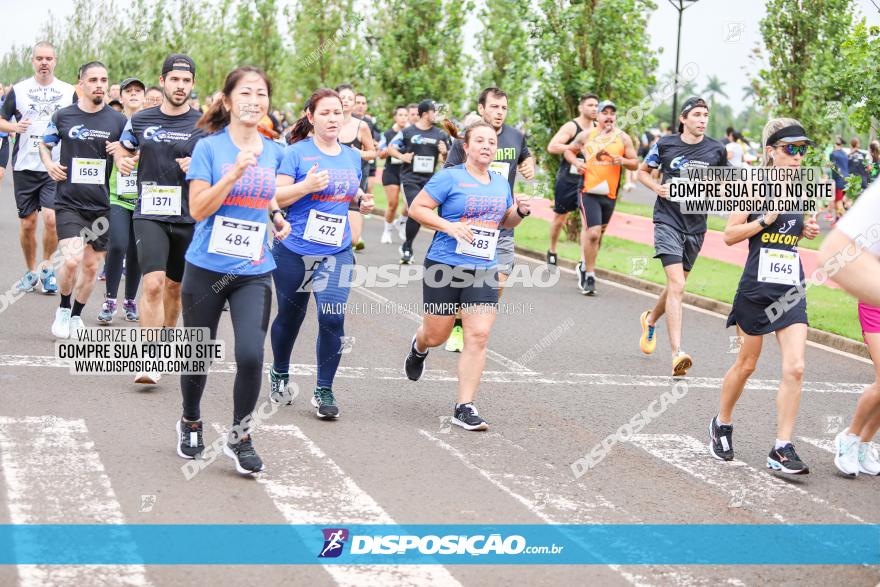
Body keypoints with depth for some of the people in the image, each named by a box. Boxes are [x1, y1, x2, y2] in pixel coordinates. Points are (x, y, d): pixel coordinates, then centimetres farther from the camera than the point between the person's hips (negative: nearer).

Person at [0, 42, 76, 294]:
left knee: (51, 218, -15)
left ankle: (47, 268, 4)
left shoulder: (69, 92, 4)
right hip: (25, 167, 1)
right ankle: (30, 271, 24)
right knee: (27, 223, 7)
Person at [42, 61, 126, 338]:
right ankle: (63, 308, 10)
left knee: (91, 265, 9)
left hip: (100, 205, 2)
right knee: (72, 259, -18)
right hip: (68, 202, -2)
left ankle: (76, 315, 31)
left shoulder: (117, 120, 1)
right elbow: (45, 145, 16)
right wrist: (49, 165, -3)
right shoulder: (63, 116, 0)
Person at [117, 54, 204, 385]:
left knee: (174, 287, 14)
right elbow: (123, 150, 22)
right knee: (153, 284, -16)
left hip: (188, 217, 1)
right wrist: (122, 161, -1)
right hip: (149, 213, -1)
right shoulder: (141, 120, 5)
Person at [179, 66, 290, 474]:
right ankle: (190, 423, 39)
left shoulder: (275, 152, 6)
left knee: (251, 356, -14)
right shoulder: (209, 147, -7)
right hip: (207, 268, -2)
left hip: (254, 272, 2)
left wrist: (278, 218, 5)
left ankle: (240, 437, 7)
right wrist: (235, 172, -24)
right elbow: (198, 209, -14)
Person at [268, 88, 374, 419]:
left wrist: (362, 202, 1)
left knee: (333, 319, -10)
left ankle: (324, 391, 2)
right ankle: (279, 374, 39)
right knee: (290, 316, 12)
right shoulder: (297, 152, -7)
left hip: (337, 252, 3)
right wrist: (306, 185, -27)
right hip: (294, 251, -3)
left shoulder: (352, 156, 8)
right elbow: (276, 197, -12)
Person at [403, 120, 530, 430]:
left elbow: (505, 222, 24)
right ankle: (418, 347, 48)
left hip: (484, 271, 4)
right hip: (445, 267, -4)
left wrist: (520, 211, 3)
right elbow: (416, 208, -8)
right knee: (437, 335, 9)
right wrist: (449, 226, -19)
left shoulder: (501, 183, 12)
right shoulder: (450, 177, -6)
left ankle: (465, 408, -3)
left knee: (479, 336, -9)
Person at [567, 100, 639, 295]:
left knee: (598, 235, 14)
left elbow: (635, 164, 8)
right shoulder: (586, 135, 3)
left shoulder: (623, 138, 6)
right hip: (589, 191, -3)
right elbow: (569, 150, 18)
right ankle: (589, 275, -6)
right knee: (593, 233, -15)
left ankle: (585, 268, 34)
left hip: (609, 193, 3)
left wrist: (623, 161, -12)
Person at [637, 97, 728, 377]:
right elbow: (642, 172, 13)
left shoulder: (717, 150, 2)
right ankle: (677, 353, -20)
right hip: (668, 220, -4)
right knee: (677, 285, -17)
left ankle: (651, 320, 49)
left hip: (696, 226, 4)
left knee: (676, 285, 18)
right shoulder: (666, 144, -2)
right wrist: (658, 188, -7)